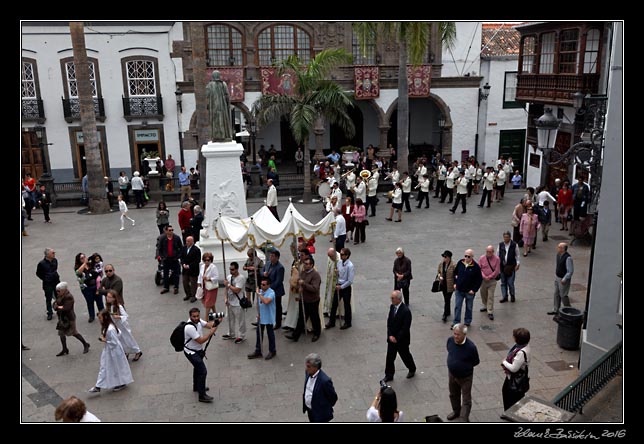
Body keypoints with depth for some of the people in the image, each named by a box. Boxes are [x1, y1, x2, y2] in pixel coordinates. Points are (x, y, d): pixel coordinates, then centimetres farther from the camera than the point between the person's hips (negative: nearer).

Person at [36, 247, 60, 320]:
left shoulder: (55, 260, -3)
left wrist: (56, 276, 11)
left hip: (56, 282, 4)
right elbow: (38, 273, -3)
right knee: (48, 299, 7)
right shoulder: (42, 263, -17)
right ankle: (50, 313, 20)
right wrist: (45, 279, -3)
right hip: (48, 284, -4)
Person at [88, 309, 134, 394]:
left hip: (114, 351, -9)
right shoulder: (106, 326, -2)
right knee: (103, 368, 16)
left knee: (117, 368, 9)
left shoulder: (110, 329, -32)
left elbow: (115, 342, -28)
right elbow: (119, 332, 9)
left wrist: (105, 341, -20)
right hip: (108, 350, 9)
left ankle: (122, 384, 29)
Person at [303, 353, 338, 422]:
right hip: (310, 410, 7)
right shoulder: (308, 373, -9)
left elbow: (333, 398, -17)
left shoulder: (325, 380, -31)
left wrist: (326, 408, -4)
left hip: (320, 413, -7)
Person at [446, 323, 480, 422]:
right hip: (452, 374, 5)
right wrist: (453, 364, 3)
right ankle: (456, 411, 49)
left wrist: (465, 367, -8)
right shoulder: (450, 340, -17)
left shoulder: (471, 347, -30)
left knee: (466, 399, 9)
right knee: (453, 395, 25)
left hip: (466, 377, -5)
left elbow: (476, 362, -13)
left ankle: (464, 419, 21)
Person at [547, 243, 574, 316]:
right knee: (556, 294, 18)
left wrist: (564, 279, -20)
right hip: (557, 277, 8)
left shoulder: (568, 258, -27)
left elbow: (570, 271, -23)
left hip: (563, 279, -8)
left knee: (563, 295, 3)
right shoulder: (558, 255, -1)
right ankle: (556, 310, 32)